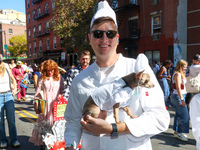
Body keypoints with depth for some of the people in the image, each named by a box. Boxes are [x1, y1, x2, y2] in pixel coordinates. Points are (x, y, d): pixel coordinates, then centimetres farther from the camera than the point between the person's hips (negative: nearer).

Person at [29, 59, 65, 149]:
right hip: (45, 105, -1)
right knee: (44, 123, 3)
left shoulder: (59, 77, 5)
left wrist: (61, 94, -7)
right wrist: (36, 105, -2)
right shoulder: (42, 78, 0)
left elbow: (62, 89, 13)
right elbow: (38, 92, 1)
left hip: (56, 104, 2)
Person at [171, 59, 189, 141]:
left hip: (181, 95, 10)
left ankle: (176, 131, 23)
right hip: (178, 96, -10)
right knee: (184, 115, -9)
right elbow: (178, 87, -21)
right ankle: (179, 132, -1)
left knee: (179, 114, 14)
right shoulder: (178, 74, -14)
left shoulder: (181, 74, 17)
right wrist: (182, 99, -23)